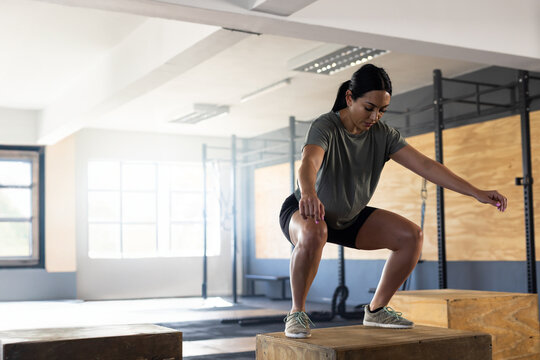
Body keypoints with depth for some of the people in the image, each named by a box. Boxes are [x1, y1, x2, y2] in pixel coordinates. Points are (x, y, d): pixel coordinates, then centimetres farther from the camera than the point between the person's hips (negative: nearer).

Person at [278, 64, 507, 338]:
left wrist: (476, 193, -25)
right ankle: (297, 312, -19)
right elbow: (309, 163, -48)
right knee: (313, 233, -41)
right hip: (304, 213, -5)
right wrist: (309, 194, -71)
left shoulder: (382, 134, -11)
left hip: (349, 218, 6)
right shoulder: (325, 127, -27)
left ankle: (376, 310, 4)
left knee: (411, 235, -11)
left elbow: (425, 165, -17)